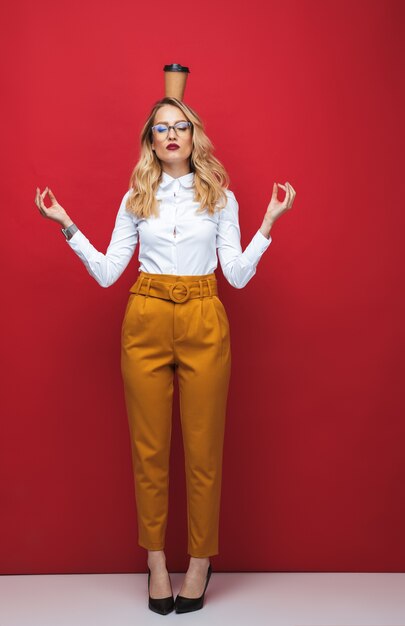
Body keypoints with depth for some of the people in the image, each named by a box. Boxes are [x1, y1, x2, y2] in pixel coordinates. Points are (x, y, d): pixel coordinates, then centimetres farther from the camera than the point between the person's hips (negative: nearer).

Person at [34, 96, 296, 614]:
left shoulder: (220, 196, 8)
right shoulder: (136, 198, 10)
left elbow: (238, 275, 2)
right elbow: (107, 272, 4)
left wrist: (268, 223, -5)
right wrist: (68, 227, -1)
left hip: (203, 324, -1)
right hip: (147, 322, 1)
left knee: (203, 448, 2)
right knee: (149, 448, 4)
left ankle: (200, 561, 18)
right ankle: (155, 560, 19)